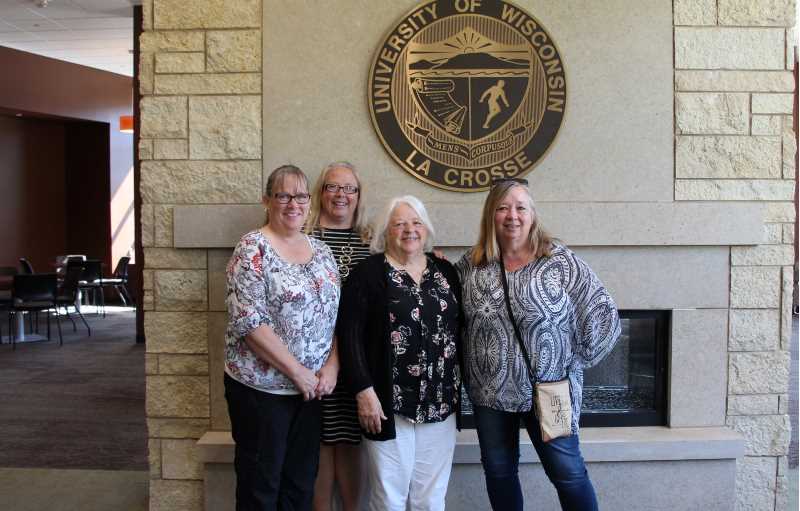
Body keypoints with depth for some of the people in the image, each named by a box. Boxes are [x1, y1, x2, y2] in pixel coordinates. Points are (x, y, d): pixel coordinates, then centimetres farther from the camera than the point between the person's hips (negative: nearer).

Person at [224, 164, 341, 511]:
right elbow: (248, 321, -18)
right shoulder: (253, 249, -10)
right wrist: (297, 371, -17)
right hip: (260, 388, -5)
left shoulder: (321, 251, 9)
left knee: (301, 483, 15)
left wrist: (331, 367, -4)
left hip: (312, 387, 6)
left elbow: (335, 315, 10)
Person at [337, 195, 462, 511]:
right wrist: (364, 391, -15)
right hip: (389, 404, -4)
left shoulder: (445, 271, 9)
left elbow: (459, 329, 13)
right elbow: (349, 335, -10)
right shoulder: (369, 273, -5)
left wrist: (460, 386, 9)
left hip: (441, 404, 4)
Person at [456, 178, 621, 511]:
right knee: (498, 473, 17)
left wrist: (573, 363, -8)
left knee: (568, 475, 6)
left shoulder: (561, 262, -10)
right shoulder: (471, 264, 0)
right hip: (489, 393, 4)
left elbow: (604, 317, -9)